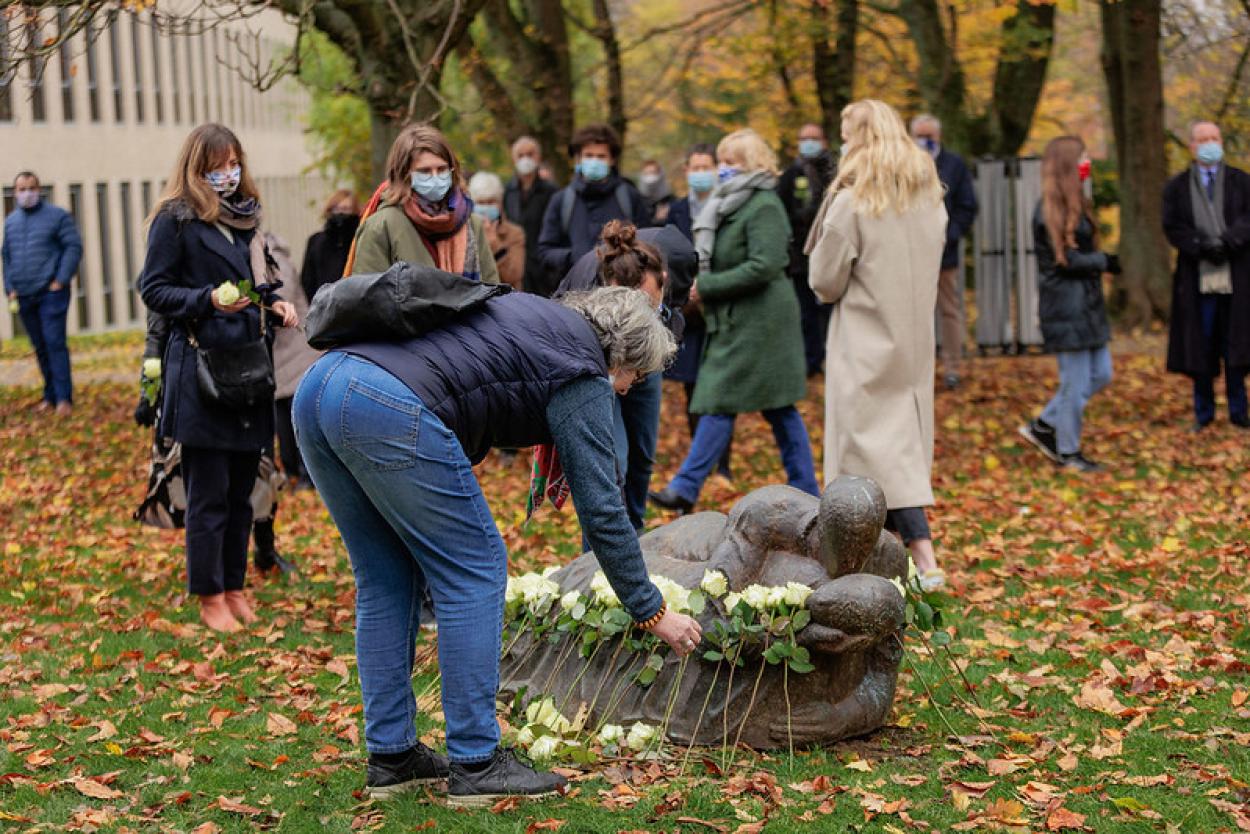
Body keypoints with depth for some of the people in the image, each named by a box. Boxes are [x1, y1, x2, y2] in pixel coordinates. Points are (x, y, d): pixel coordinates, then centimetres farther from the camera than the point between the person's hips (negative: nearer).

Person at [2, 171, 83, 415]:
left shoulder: (57, 216, -2)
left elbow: (74, 247, -6)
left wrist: (60, 280, -12)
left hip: (51, 292, -5)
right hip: (24, 297, 5)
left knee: (55, 343, -11)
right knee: (40, 347, 10)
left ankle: (63, 398, -10)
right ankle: (50, 395, 19)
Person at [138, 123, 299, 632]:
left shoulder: (245, 217, 16)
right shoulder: (175, 220, -4)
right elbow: (153, 290, -7)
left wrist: (274, 305, 5)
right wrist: (209, 299, -20)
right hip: (201, 368, -6)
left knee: (241, 490, 11)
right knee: (209, 493, -3)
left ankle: (234, 588, 21)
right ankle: (209, 599, 6)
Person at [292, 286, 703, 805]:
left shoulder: (530, 311, 30)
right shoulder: (583, 374, 7)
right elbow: (601, 509, 6)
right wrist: (652, 613, 12)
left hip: (316, 388, 9)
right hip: (390, 410, -9)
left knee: (387, 582, 18)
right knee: (474, 572, 4)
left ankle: (390, 757, 22)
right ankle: (476, 766, 6)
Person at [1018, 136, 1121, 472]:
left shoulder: (1076, 205, 14)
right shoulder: (1049, 212, -16)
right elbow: (1065, 259, -18)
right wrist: (1104, 261, -11)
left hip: (1086, 304, 10)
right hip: (1067, 307, -10)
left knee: (1100, 374, 13)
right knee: (1076, 381, -2)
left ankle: (1043, 426, 22)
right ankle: (1069, 452, 12)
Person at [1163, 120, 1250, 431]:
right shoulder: (1176, 188, 9)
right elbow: (1172, 227, -2)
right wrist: (1203, 247, -16)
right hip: (1197, 279, 0)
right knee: (1200, 345, 2)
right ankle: (1203, 413, 12)